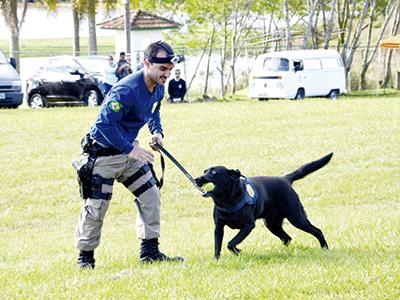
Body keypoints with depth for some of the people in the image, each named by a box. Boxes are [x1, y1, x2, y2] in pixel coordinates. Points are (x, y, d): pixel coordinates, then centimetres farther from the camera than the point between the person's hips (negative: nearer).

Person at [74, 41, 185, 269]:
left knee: (150, 196, 5)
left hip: (130, 151, 8)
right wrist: (130, 149, -30)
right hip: (104, 154, -8)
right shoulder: (127, 90, -29)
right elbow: (104, 123, -31)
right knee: (96, 207, -3)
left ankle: (150, 251, 13)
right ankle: (86, 257, 10)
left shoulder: (158, 88, 0)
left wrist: (157, 131, 2)